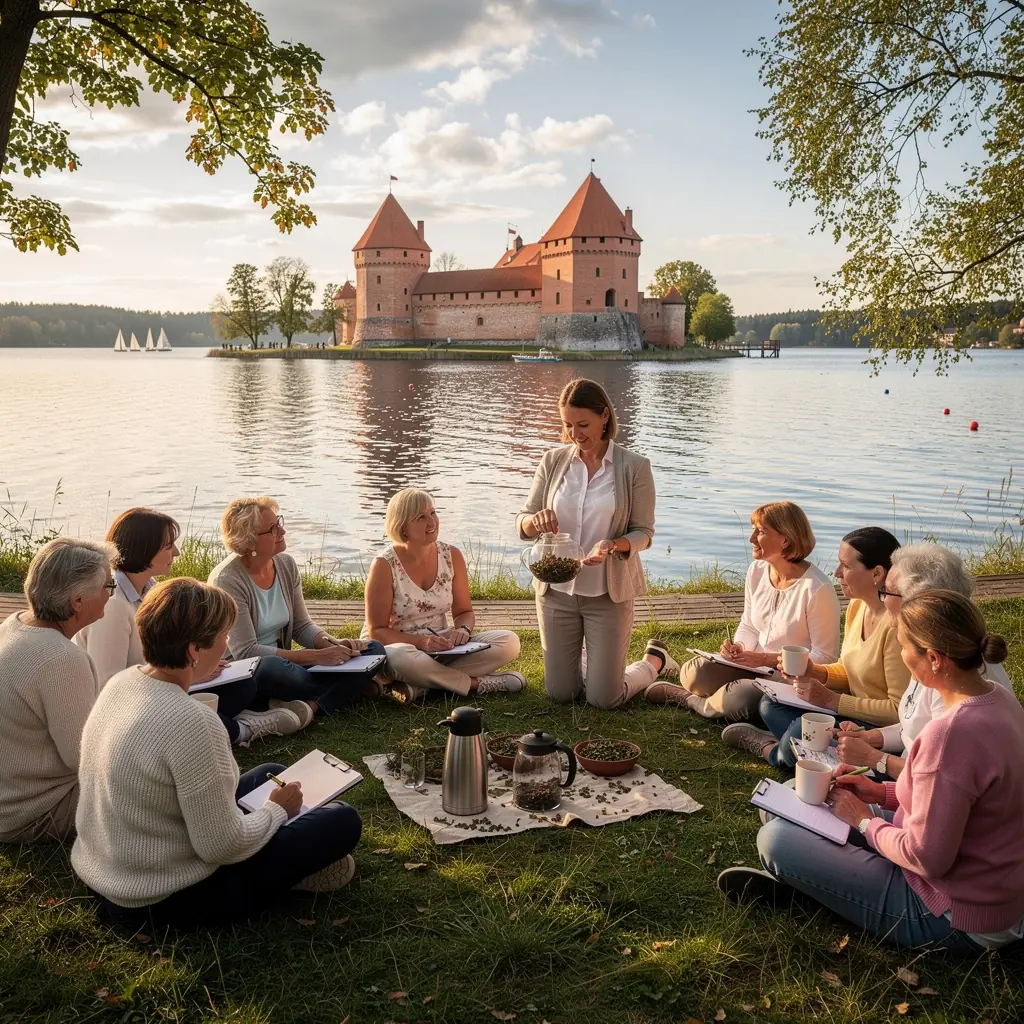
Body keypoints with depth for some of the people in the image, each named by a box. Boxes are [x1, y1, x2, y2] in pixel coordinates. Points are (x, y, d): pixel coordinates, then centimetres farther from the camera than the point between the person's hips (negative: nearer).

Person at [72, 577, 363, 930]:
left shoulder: (122, 682, -5)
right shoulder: (190, 722, -32)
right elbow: (222, 847, -27)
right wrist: (277, 810, -7)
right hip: (163, 902, -9)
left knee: (271, 775, 21)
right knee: (343, 821, -2)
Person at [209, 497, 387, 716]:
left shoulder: (286, 564, 4)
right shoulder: (227, 580, -17)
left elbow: (301, 626, 9)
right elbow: (246, 651, -23)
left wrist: (334, 645, -13)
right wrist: (317, 656, -27)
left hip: (283, 664, 7)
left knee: (373, 649, -8)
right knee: (272, 667, -44)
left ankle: (311, 704, -29)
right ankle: (346, 687, -17)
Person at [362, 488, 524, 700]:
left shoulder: (451, 555, 1)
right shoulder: (384, 566, -12)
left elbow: (464, 612, 8)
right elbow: (376, 631, -12)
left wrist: (462, 629, -16)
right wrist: (420, 641, -26)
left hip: (442, 648, 5)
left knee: (509, 641, -16)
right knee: (398, 656, -42)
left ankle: (421, 686, -24)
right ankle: (476, 683, -22)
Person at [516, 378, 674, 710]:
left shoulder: (634, 466, -9)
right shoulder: (553, 461, -1)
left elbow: (643, 533, -6)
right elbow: (522, 524, 1)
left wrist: (613, 545, -27)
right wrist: (534, 521, -23)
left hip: (609, 593, -3)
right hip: (557, 590, 3)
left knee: (604, 699, 1)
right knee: (559, 693, 10)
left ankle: (655, 659, 31)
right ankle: (593, 658, 43)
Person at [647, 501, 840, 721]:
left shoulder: (817, 589, -20)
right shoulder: (757, 571, 1)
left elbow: (824, 657, -16)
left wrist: (766, 659, -21)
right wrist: (739, 647, -10)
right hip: (754, 666, 6)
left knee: (736, 701, -31)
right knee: (693, 673, -22)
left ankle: (689, 700, -2)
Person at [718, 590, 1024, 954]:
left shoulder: (951, 733, -33)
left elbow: (926, 857, -28)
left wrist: (865, 821, -11)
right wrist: (882, 792, 4)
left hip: (954, 922, -10)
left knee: (775, 837, -9)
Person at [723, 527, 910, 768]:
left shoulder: (894, 625, -25)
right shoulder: (857, 607, 4)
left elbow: (899, 710, -24)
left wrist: (832, 700, -20)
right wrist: (815, 673, -4)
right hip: (855, 714, 9)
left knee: (802, 730, -26)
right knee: (771, 704, -1)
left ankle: (771, 750, 4)